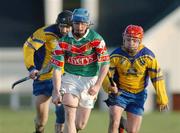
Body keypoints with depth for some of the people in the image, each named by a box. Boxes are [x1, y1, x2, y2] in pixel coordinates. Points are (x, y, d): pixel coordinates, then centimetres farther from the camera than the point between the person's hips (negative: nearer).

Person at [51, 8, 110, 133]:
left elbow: (105, 63, -10)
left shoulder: (96, 39, -11)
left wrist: (97, 85, -20)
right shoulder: (64, 42, -6)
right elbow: (57, 67, -6)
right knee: (70, 115, -19)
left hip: (90, 80, 0)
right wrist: (56, 92, -15)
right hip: (70, 78, 0)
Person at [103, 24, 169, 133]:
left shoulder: (148, 56, -12)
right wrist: (110, 86, -34)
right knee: (114, 123, -22)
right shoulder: (116, 56, -13)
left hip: (138, 95, 1)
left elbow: (157, 77, -6)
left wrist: (162, 100, -3)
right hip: (119, 92, -1)